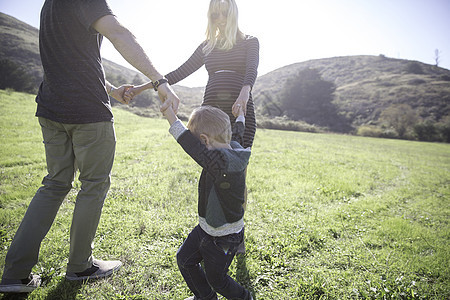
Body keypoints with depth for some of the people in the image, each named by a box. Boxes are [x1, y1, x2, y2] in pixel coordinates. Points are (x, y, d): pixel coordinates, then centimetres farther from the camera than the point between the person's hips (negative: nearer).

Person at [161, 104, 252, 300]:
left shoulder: (219, 162, -36)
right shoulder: (233, 150, -8)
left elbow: (190, 144, -38)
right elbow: (237, 133, 12)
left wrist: (169, 114, -29)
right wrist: (240, 116, 33)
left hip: (224, 238, -9)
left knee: (216, 279, 15)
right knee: (184, 259, 21)